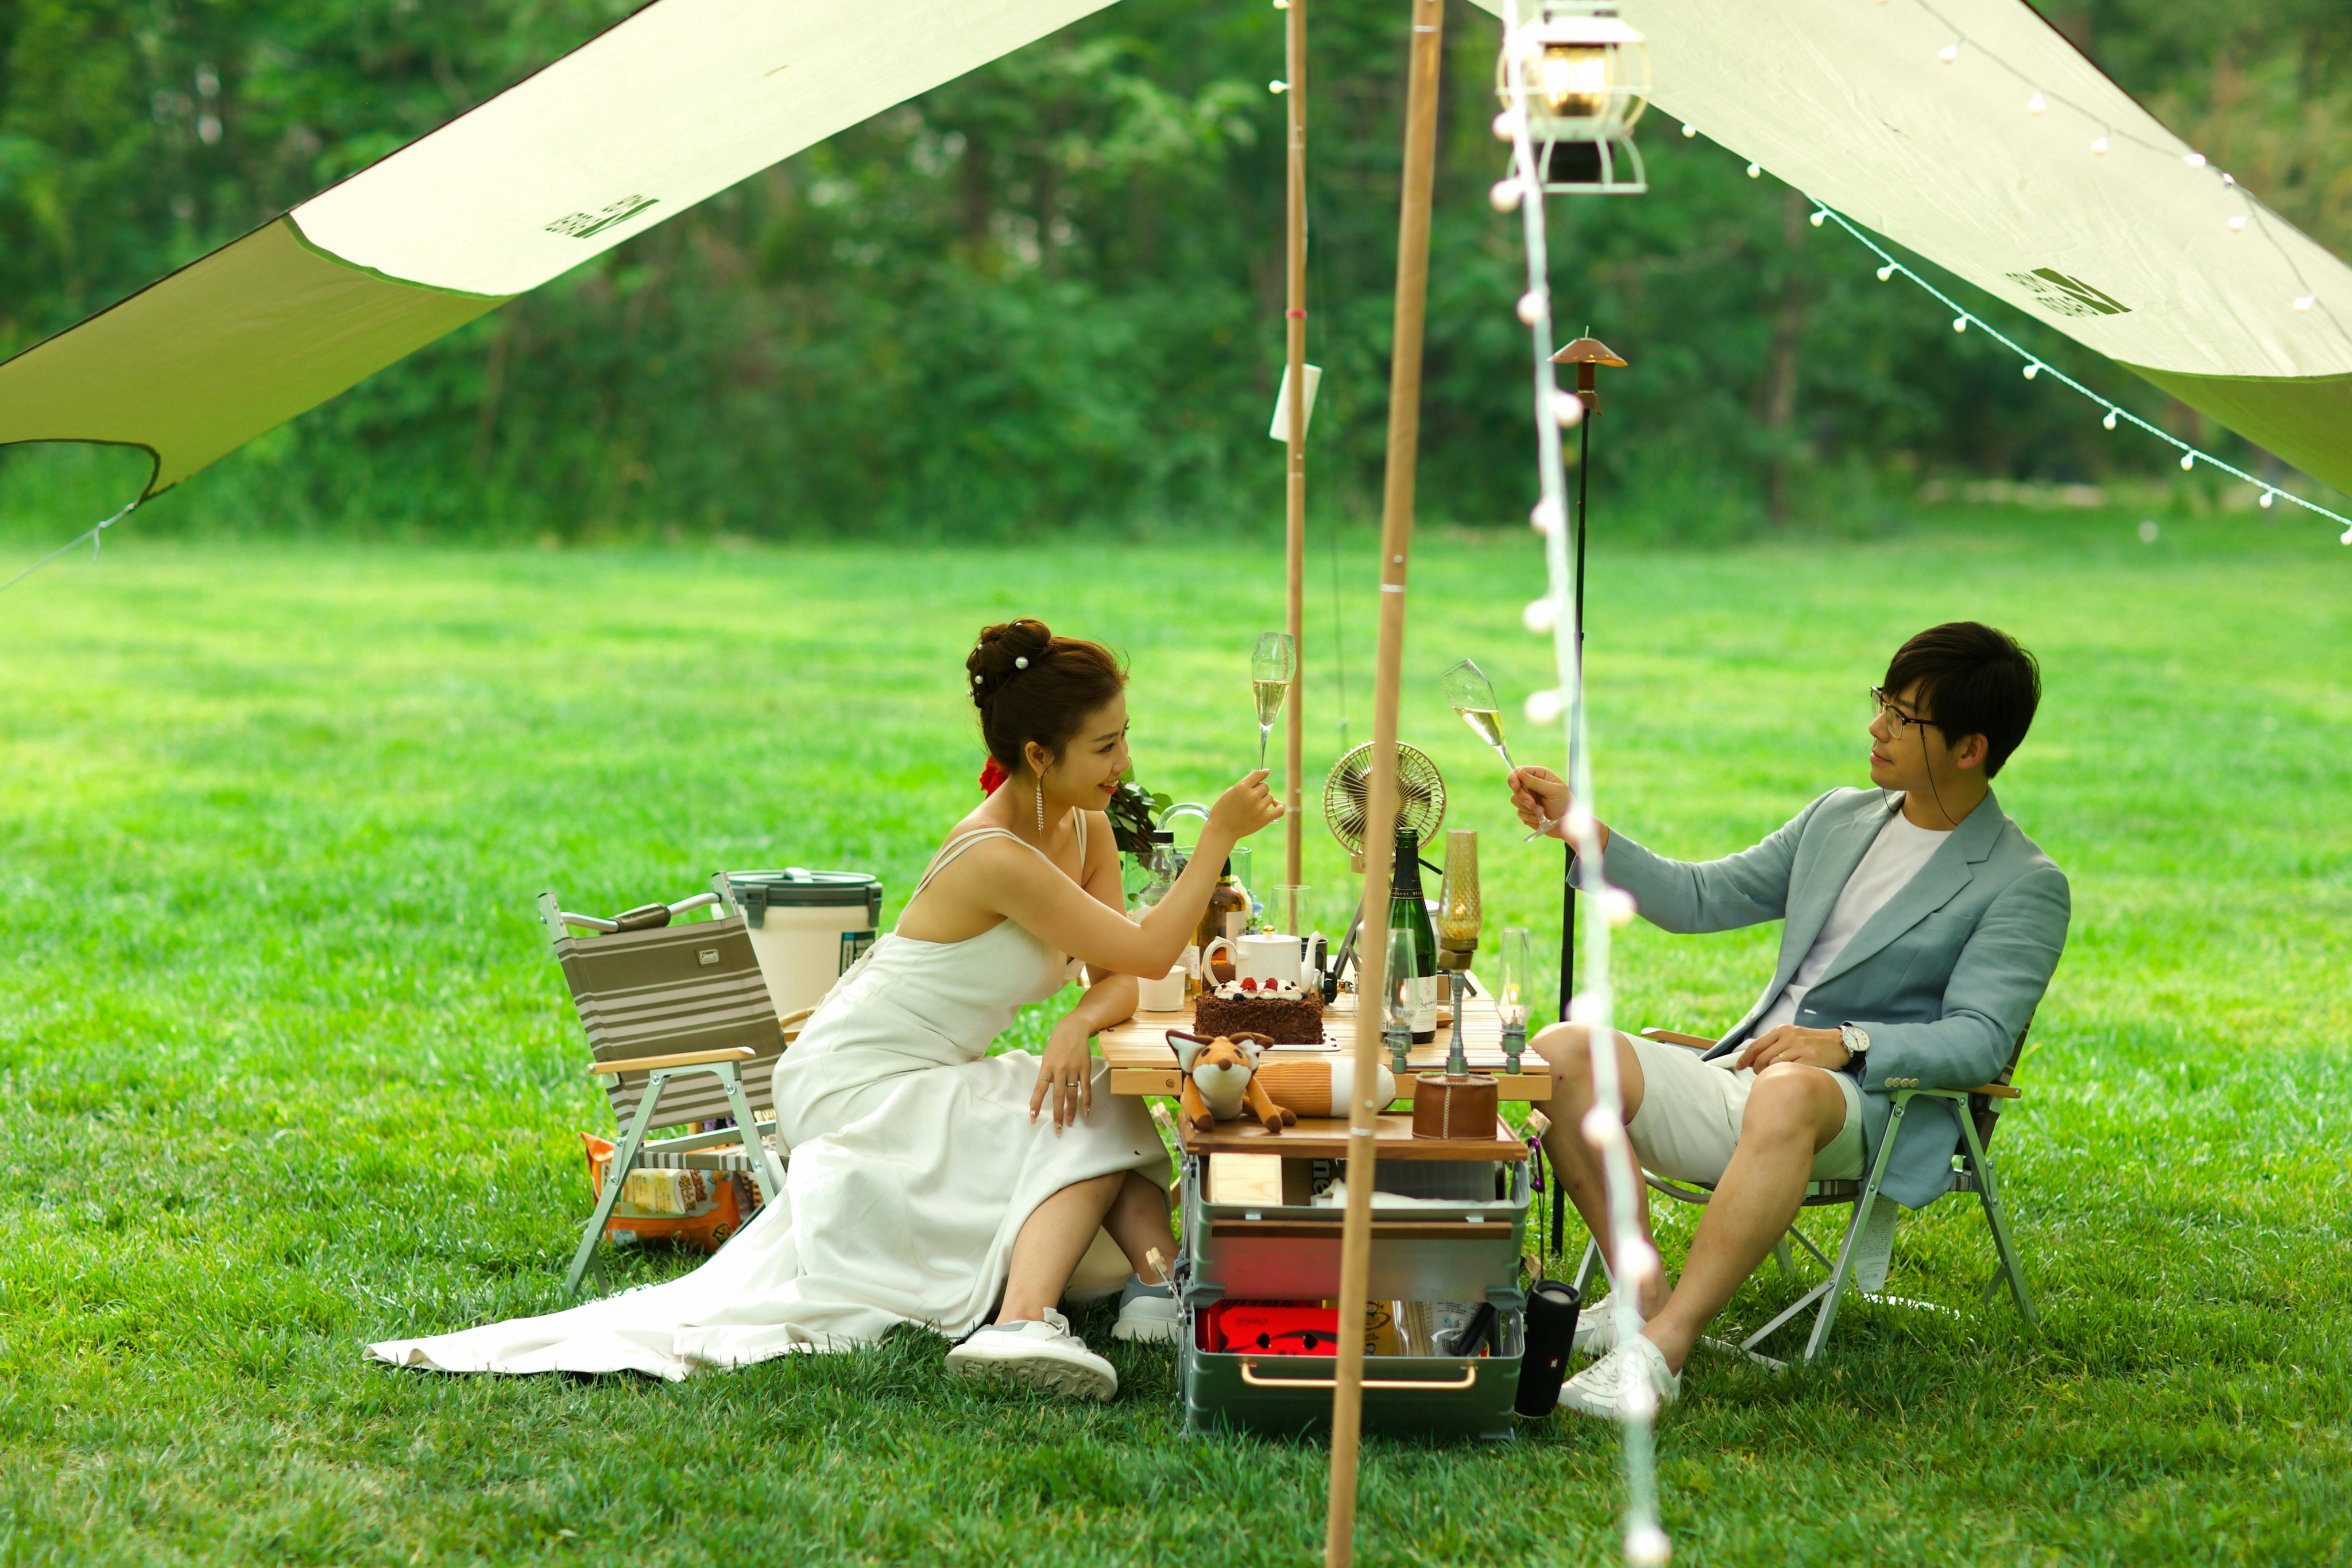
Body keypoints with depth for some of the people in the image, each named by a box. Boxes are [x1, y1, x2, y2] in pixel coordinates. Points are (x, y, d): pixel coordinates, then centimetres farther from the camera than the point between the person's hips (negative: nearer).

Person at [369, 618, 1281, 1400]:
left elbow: (1117, 983, 1)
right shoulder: (997, 859, -25)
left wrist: (1080, 1026, -22)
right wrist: (1219, 837, -20)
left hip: (929, 1078, 9)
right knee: (1083, 1137, -24)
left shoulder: (1083, 829, 3)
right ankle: (1022, 1322, -43)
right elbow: (1146, 952, -24)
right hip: (853, 1088, -9)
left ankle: (1156, 1284, -29)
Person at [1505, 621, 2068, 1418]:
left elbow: (1978, 1038, -13)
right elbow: (1702, 898, 23)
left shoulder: (2025, 885, -1)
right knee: (1561, 1053, -17)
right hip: (1740, 1074, 7)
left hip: (1868, 1106, -7)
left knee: (1788, 1095, -43)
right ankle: (1642, 1291, -16)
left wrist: (1846, 1044, -29)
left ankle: (1663, 1347, -47)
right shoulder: (1840, 818, 20)